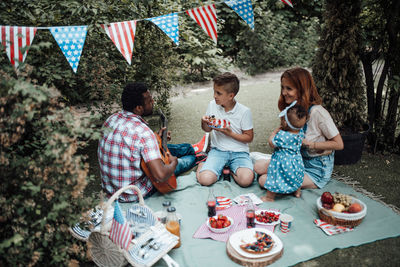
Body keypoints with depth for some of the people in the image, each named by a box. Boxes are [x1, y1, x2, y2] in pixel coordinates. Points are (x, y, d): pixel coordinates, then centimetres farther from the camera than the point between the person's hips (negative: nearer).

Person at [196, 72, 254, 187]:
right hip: (218, 150, 2)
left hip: (239, 152, -1)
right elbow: (207, 130, 14)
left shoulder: (244, 111, -9)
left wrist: (230, 133, -17)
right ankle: (203, 163, 9)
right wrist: (204, 122, -9)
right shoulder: (212, 105, 2)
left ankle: (229, 169, 1)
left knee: (246, 179, -30)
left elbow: (249, 137, -3)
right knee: (205, 179, -24)